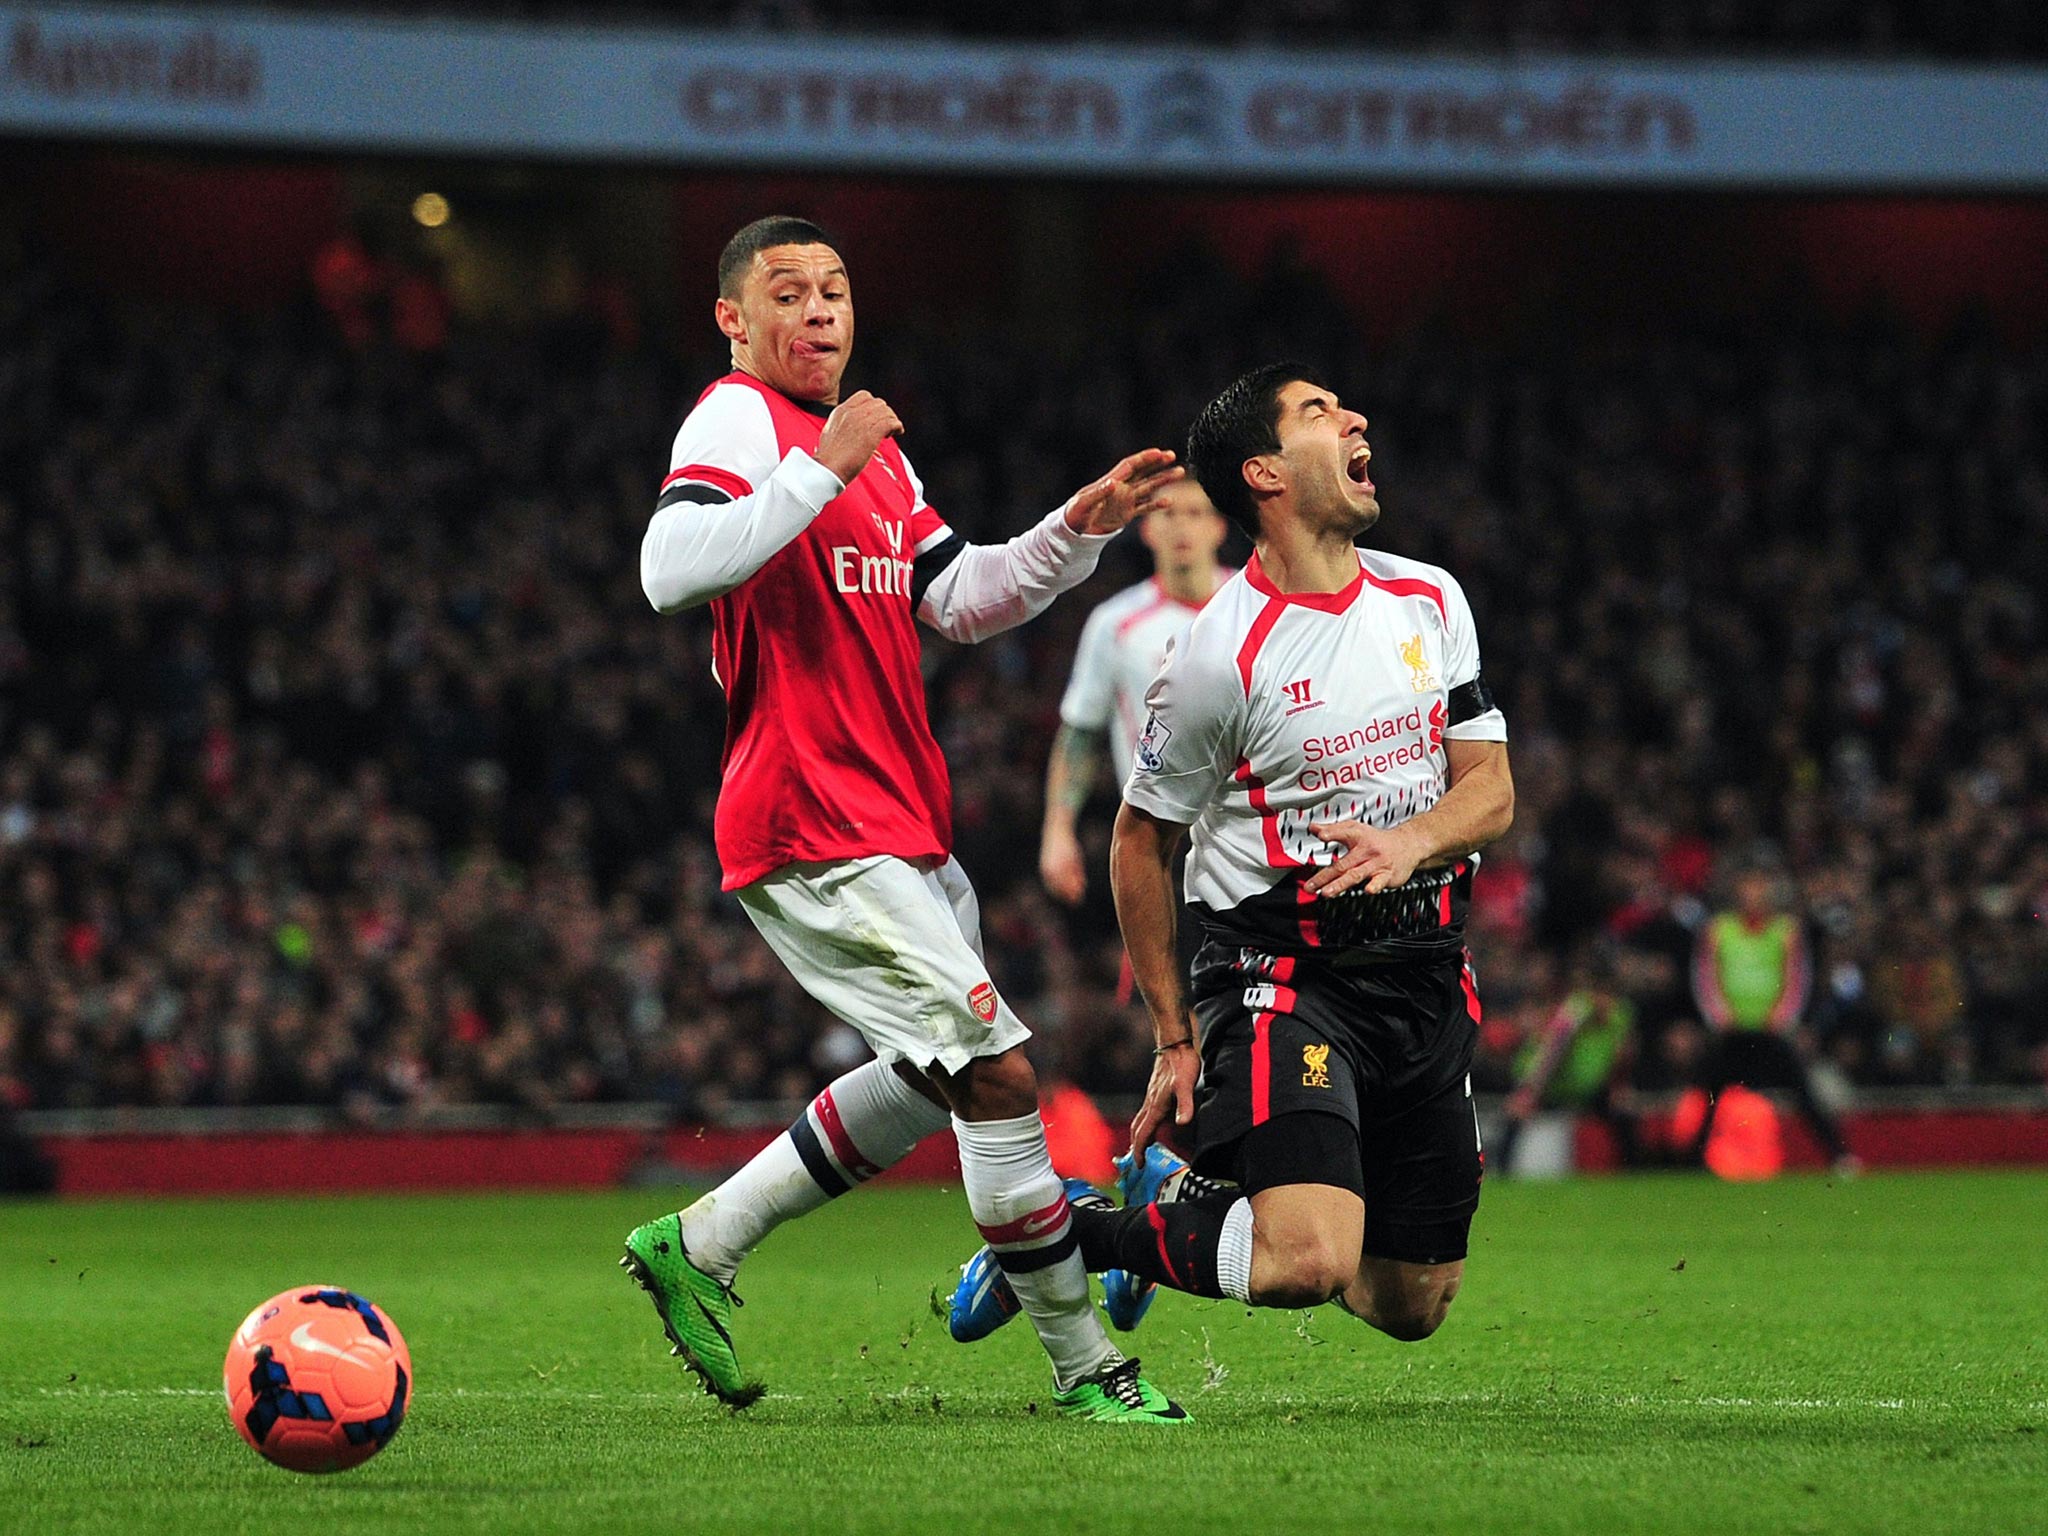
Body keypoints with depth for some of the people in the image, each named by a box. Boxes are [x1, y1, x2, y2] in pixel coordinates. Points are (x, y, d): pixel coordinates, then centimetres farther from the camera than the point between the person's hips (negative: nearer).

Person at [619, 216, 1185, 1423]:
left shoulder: (872, 445, 20)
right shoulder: (738, 418, -10)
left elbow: (957, 599, 24)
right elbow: (671, 572, -26)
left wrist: (1079, 528, 11)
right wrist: (822, 470, -26)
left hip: (903, 824, 10)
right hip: (814, 833, -10)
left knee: (930, 1083, 16)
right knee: (998, 1070, -12)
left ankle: (697, 1247, 26)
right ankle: (1084, 1364, -4)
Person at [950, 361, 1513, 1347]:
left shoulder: (1430, 601, 7)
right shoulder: (1222, 653, -11)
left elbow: (1490, 787, 7)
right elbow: (1141, 840, -2)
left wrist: (1411, 842, -16)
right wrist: (1175, 1039, -1)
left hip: (1427, 970, 7)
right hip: (1282, 971, -6)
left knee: (1412, 1305, 9)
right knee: (1310, 1263, -27)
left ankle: (1190, 1193, 34)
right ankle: (1064, 1235, -3)